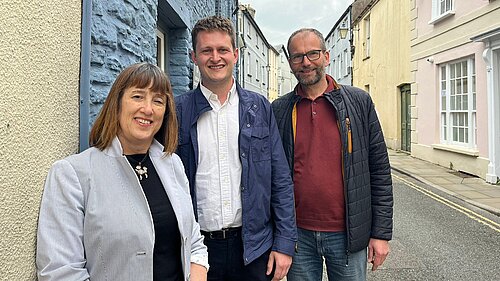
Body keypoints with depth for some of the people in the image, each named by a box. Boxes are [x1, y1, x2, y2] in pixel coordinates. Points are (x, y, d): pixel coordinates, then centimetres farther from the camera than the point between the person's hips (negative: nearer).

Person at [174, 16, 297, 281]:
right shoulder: (178, 111, -3)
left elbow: (281, 181, 1)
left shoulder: (259, 107, 1)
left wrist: (284, 244, -3)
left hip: (254, 246, 1)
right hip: (197, 246, -1)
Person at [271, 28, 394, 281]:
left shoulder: (359, 102, -1)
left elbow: (380, 170, -1)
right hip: (297, 234, 1)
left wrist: (381, 232, -3)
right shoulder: (279, 110, 1)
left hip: (348, 234, 0)